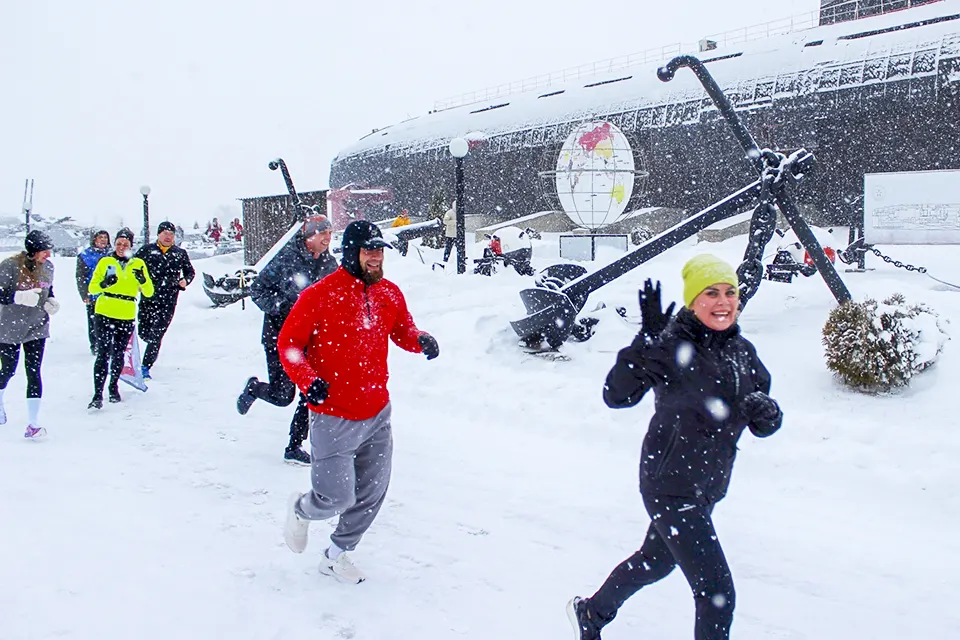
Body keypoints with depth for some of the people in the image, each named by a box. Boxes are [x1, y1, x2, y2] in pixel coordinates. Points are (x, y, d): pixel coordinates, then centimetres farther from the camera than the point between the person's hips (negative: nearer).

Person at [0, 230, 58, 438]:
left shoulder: (47, 266, 0)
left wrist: (51, 302, -3)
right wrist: (21, 297, -29)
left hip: (37, 327, 3)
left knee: (34, 373, -3)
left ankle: (33, 423, -1)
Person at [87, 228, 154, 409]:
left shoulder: (138, 264, 6)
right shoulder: (105, 262, 5)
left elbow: (149, 292, 2)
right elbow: (92, 287, 4)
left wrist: (142, 279, -18)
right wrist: (104, 284, -17)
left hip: (126, 317, 1)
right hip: (105, 314, -1)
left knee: (118, 355, 11)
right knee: (103, 354, -8)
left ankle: (114, 387, 31)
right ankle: (97, 395, -9)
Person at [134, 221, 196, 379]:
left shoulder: (181, 253, 7)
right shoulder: (146, 250, 4)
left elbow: (190, 272, 18)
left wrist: (185, 281, -2)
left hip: (168, 302, -1)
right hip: (147, 299, 1)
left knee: (156, 336, -5)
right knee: (143, 333, 11)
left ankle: (146, 367, 2)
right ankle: (154, 347, 44)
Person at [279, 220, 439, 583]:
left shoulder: (390, 294, 4)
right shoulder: (320, 295, -13)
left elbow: (402, 333, 18)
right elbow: (288, 342, -8)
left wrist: (421, 340, -5)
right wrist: (307, 380, -23)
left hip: (377, 414, 6)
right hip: (333, 418, -6)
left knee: (372, 494, 13)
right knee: (336, 497, -5)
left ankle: (337, 555, 37)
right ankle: (300, 510, 32)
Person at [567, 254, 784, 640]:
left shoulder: (742, 351, 1)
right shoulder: (671, 347, -19)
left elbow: (764, 424, 5)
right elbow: (616, 396, -29)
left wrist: (765, 412, -18)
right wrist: (647, 340, -39)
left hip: (708, 487, 8)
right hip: (670, 488, -8)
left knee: (656, 561, 27)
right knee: (717, 593, -5)